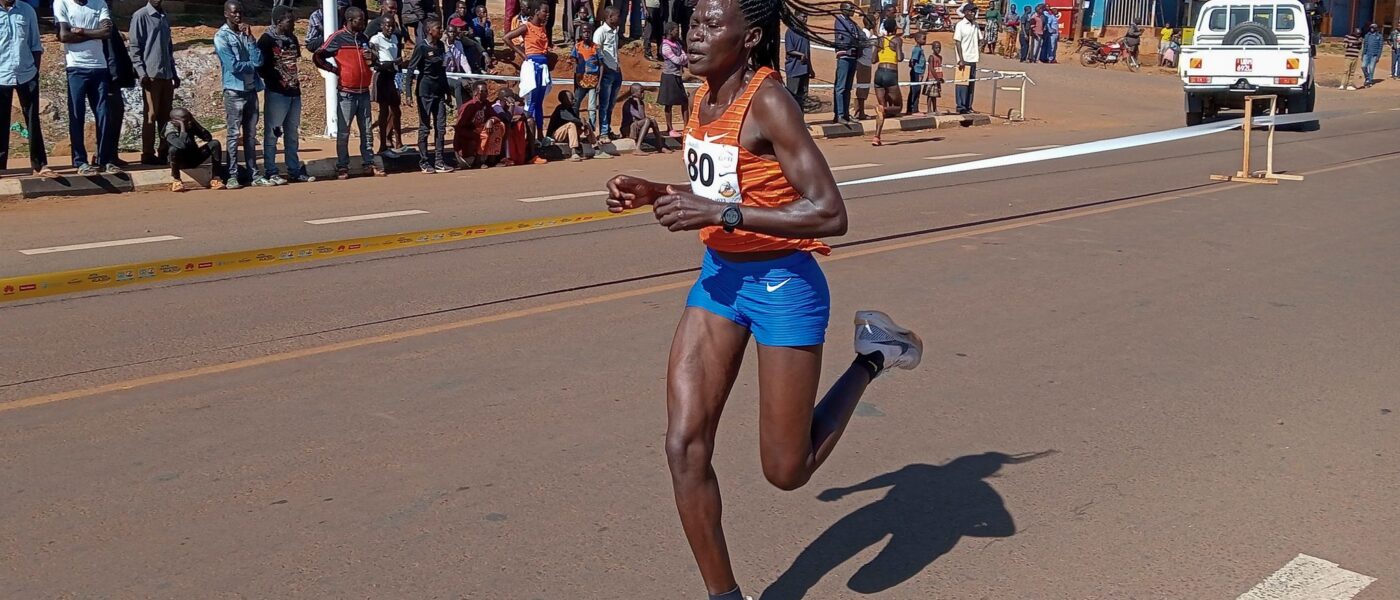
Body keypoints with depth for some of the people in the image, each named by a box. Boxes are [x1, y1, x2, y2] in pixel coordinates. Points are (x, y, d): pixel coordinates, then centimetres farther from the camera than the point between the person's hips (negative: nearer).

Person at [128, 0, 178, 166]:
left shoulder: (165, 18, 17)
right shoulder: (140, 16, -3)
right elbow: (135, 46, -7)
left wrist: (174, 73, 17)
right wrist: (141, 73, -15)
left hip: (166, 74, 6)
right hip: (151, 74, -6)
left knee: (166, 115, 7)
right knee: (151, 115, -5)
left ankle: (164, 151, 13)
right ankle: (148, 154, -1)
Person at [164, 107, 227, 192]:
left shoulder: (191, 125, -7)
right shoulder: (170, 130, -22)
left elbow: (208, 137, -13)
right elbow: (182, 145, -41)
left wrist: (195, 123, -20)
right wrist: (182, 126, -34)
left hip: (194, 158, 5)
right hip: (181, 161, -5)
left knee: (215, 143, -15)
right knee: (174, 149, -37)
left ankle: (215, 178, -15)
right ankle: (176, 181, -18)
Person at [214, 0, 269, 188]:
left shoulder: (246, 34, 12)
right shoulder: (221, 36, -5)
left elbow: (258, 61, -2)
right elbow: (233, 66, -15)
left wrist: (250, 37, -7)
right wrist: (252, 64, 0)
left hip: (251, 90, 6)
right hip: (234, 91, -5)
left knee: (251, 135, 8)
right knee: (234, 135, -5)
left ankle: (254, 174, 10)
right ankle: (232, 176, -2)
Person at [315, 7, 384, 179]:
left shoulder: (364, 38, 11)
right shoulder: (337, 38, -7)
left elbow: (372, 61, 22)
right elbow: (317, 57, -8)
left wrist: (372, 58, -1)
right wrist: (334, 69, -8)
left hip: (364, 92, 6)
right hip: (346, 94, -6)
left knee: (367, 131, 7)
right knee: (343, 132, 0)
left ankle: (368, 164, 12)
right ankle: (342, 167, 5)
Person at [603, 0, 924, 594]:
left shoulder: (767, 102, -20)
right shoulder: (705, 98, 3)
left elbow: (829, 214, -27)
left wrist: (715, 213, -28)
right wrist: (652, 193, 1)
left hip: (782, 286, -7)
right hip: (718, 277, 7)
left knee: (786, 471, 5)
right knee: (684, 447, -1)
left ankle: (871, 357, 26)